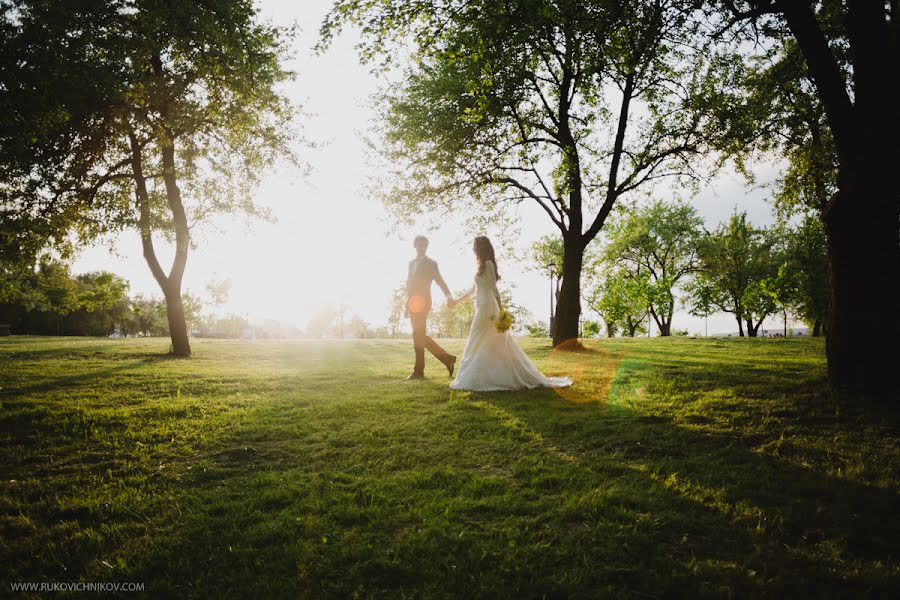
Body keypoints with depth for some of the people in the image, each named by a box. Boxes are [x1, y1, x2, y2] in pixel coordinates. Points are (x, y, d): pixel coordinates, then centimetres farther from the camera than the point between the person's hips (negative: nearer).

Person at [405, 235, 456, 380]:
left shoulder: (431, 263, 0)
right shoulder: (411, 263, 19)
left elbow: (439, 281, -7)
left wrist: (448, 296, -23)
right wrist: (407, 304, 17)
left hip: (423, 303, -7)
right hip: (413, 303, 7)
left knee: (418, 335, -9)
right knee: (420, 336, 8)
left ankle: (418, 371, -5)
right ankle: (447, 358, 15)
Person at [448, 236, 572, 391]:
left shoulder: (487, 264, -9)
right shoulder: (483, 265, 18)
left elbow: (494, 288, -16)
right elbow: (474, 290, 25)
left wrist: (501, 310, -20)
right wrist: (456, 301, 31)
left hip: (486, 307, -9)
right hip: (483, 308, 9)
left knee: (477, 345, -5)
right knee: (497, 346, 10)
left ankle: (472, 380, -1)